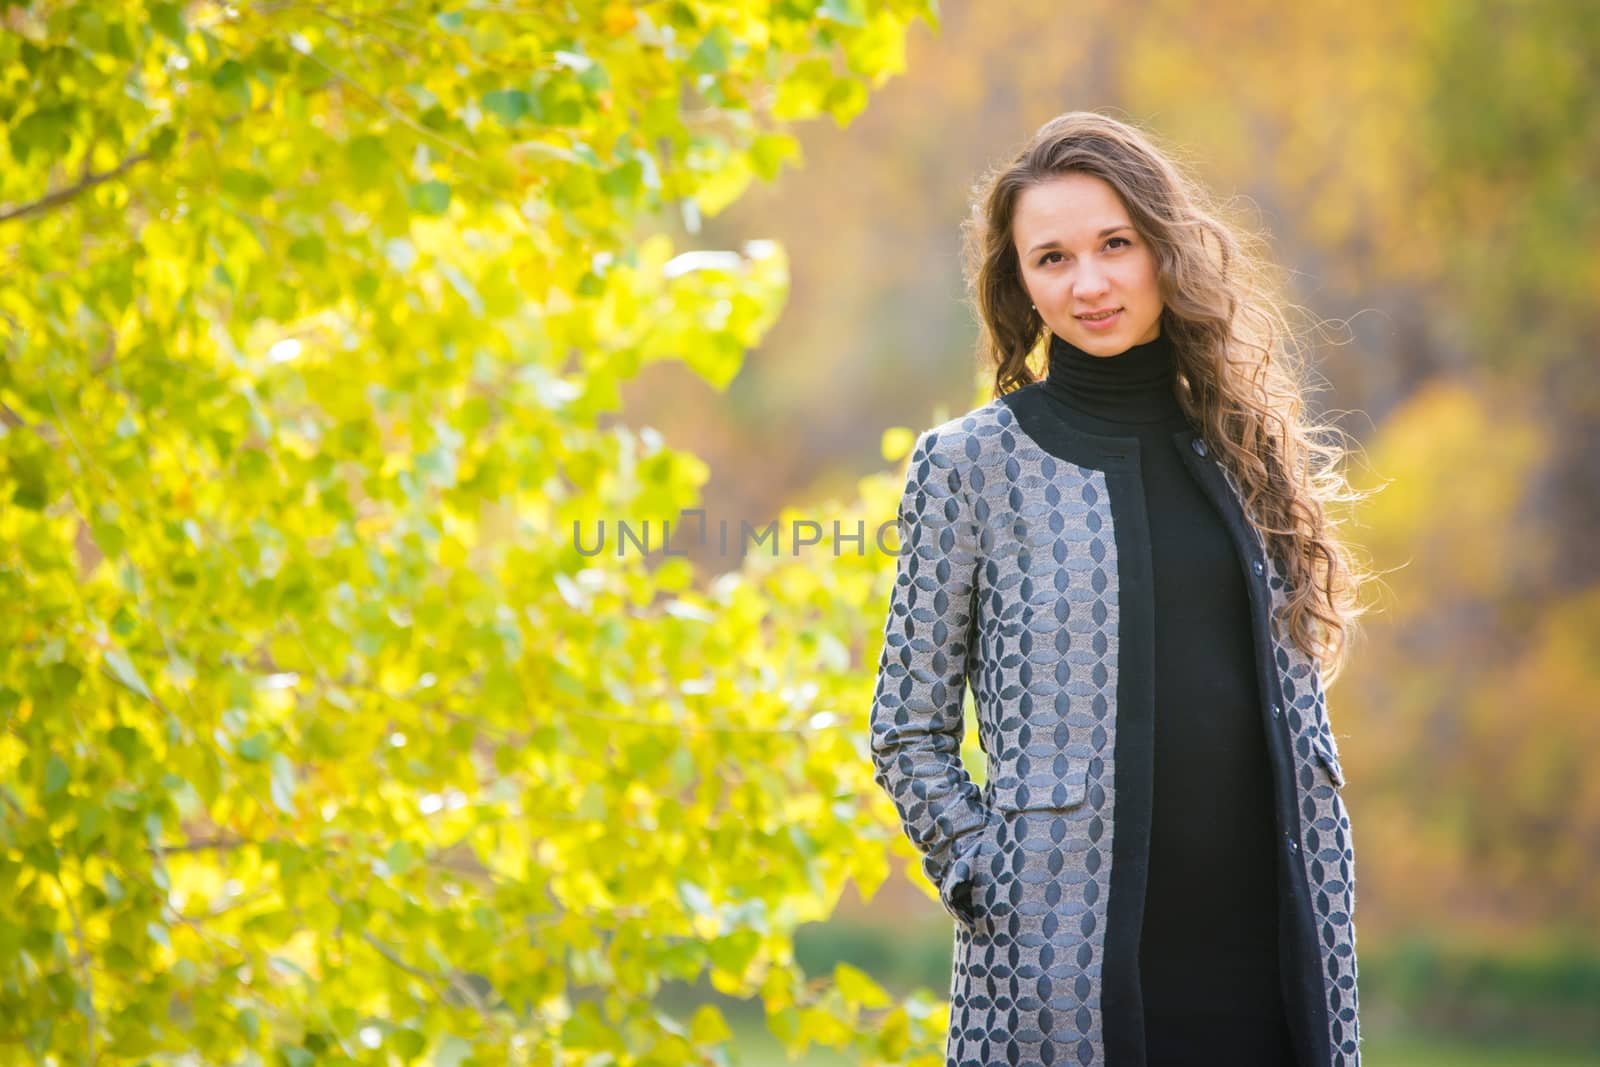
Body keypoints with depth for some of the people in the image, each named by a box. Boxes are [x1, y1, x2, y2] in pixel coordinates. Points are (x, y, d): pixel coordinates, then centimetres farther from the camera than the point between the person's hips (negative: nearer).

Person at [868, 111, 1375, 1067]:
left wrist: (1328, 938, 10)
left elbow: (1300, 708, 16)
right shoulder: (971, 463, 0)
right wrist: (983, 880, -8)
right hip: (1064, 961, -3)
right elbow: (910, 733, 3)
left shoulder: (1248, 449, 11)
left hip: (1269, 948, 3)